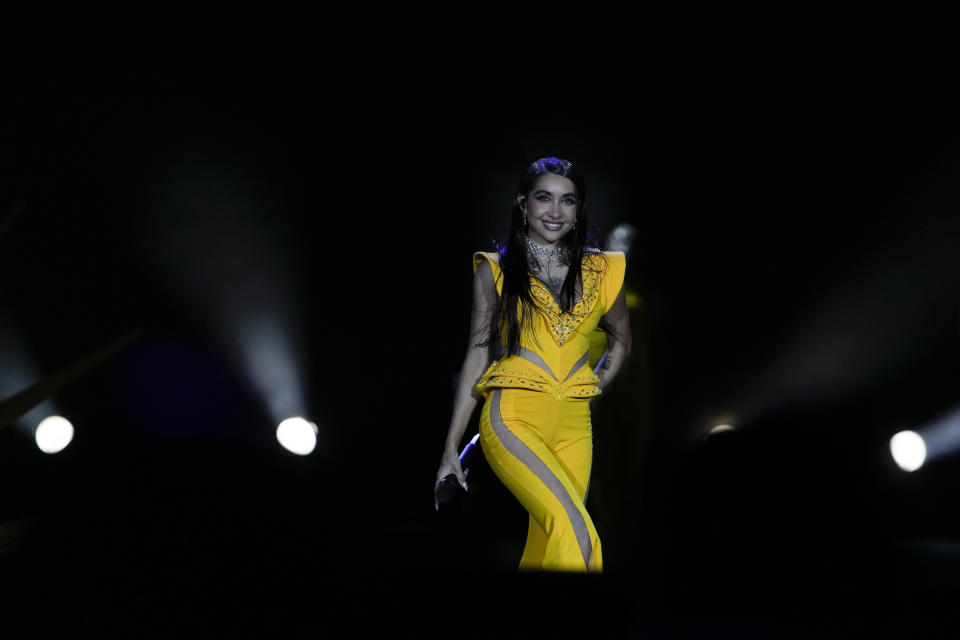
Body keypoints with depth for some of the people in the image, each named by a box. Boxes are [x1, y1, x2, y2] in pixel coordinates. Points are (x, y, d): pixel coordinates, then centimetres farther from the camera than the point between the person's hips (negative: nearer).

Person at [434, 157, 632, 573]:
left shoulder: (602, 271, 10)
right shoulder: (495, 270, 5)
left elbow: (620, 341, 25)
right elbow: (477, 354, 4)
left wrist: (594, 389, 8)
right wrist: (451, 448, 1)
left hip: (573, 425, 3)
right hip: (512, 417, -3)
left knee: (546, 544, 4)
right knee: (575, 531, -22)